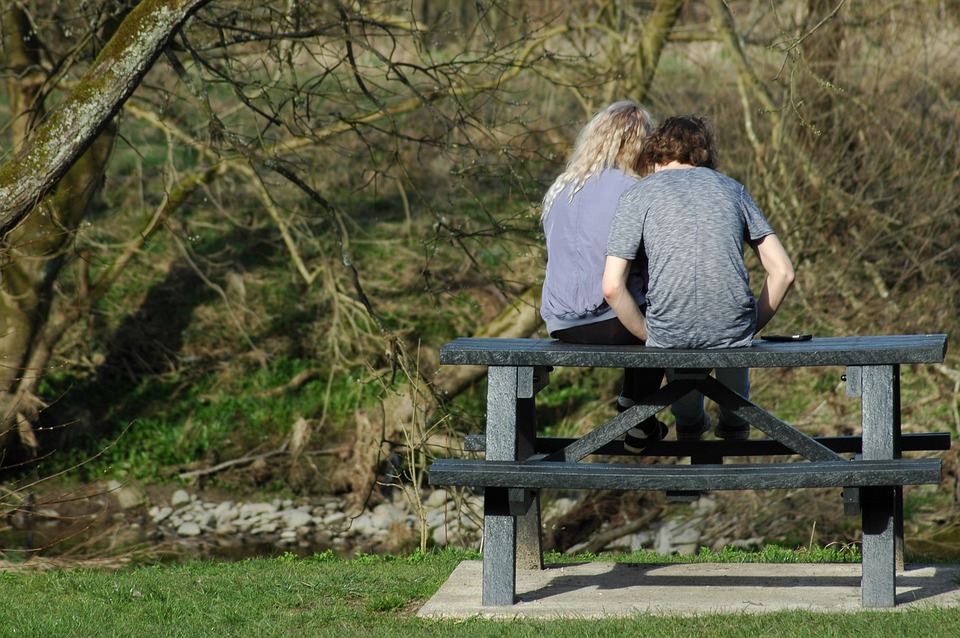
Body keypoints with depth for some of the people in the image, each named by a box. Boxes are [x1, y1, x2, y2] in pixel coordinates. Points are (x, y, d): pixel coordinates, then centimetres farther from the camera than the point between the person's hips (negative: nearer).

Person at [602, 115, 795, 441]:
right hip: (733, 331, 1)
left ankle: (689, 421, 50)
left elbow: (612, 287, -7)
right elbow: (783, 272, 4)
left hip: (669, 335, -1)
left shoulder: (638, 196, 2)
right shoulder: (733, 188, 10)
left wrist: (648, 336, 6)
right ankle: (734, 421, 50)